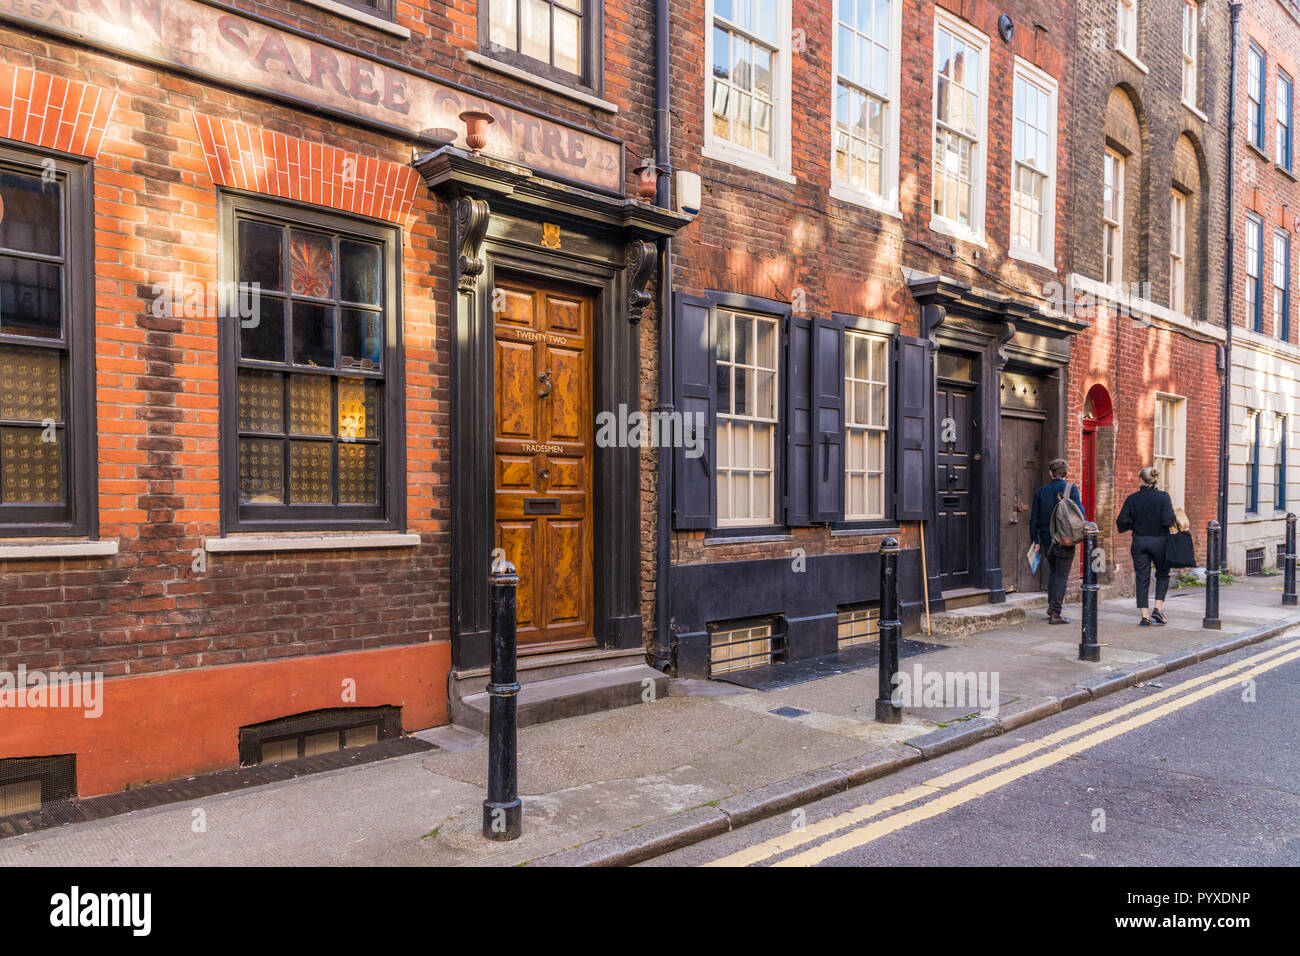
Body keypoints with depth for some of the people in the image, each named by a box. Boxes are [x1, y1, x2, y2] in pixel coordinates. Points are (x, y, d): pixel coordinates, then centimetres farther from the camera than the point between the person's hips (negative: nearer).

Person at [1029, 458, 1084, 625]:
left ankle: (1051, 604, 21)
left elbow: (1034, 518, 5)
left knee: (1053, 571, 22)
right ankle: (1055, 613, -1)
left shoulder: (1040, 491, 4)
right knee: (1062, 575, 2)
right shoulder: (1071, 488, -6)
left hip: (1046, 539, 4)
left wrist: (1035, 540, 11)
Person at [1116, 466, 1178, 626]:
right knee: (1162, 574, 18)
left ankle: (1145, 616, 6)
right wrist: (1175, 518, 3)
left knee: (1142, 578, 6)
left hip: (1139, 542, 1)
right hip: (1159, 541, -1)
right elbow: (1167, 519, -18)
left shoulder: (1132, 498, -3)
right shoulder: (1163, 496, -9)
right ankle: (1158, 608, 6)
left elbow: (1121, 521, -6)